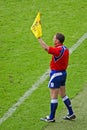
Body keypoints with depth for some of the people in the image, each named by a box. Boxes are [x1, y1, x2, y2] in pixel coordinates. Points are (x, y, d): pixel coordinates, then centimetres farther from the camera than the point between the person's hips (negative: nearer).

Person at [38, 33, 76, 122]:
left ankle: (51, 117, 7)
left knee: (53, 97, -1)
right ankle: (71, 114, 24)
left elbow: (46, 48, -35)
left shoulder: (58, 50, -23)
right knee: (63, 95, 19)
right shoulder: (65, 49, 7)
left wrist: (39, 38, -28)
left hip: (56, 74, -10)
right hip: (63, 72, 10)